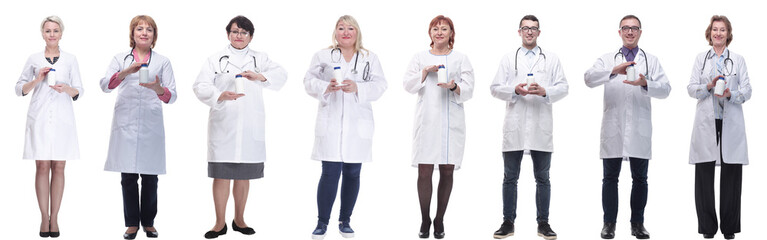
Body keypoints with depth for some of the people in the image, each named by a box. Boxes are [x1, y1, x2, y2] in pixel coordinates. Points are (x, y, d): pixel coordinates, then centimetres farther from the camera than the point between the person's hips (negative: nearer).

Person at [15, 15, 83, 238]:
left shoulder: (70, 59, 9)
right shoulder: (34, 59, 9)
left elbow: (79, 91, 9)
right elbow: (19, 89, 9)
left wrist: (66, 89, -12)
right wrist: (37, 80, -7)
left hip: (62, 119, 0)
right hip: (39, 118, 0)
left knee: (58, 168, 1)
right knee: (42, 167, -2)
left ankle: (54, 218, 6)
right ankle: (44, 218, 3)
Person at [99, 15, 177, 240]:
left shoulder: (162, 62, 9)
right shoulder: (120, 59, 9)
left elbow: (172, 95, 0)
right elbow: (105, 85, -7)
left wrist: (158, 89, -23)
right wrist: (125, 72, -26)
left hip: (151, 125, 0)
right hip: (126, 124, 0)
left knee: (150, 178, 4)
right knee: (128, 177, 1)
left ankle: (148, 222, 17)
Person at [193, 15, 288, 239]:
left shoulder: (260, 59, 12)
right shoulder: (215, 60, 8)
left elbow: (280, 75, -5)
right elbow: (201, 86, -5)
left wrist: (258, 76, -25)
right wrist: (221, 95, -25)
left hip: (250, 128, 2)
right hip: (223, 126, -2)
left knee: (243, 176, 9)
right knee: (221, 175, -2)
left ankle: (239, 220, 22)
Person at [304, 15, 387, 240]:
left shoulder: (370, 58, 11)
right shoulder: (322, 56, 10)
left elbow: (379, 85, 2)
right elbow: (309, 81, 5)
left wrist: (357, 88, -15)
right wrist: (326, 87, -14)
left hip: (358, 124, 2)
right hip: (330, 123, -2)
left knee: (352, 173, 6)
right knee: (330, 173, -6)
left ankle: (345, 220, 18)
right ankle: (322, 222, 3)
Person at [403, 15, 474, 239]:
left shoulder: (461, 59, 10)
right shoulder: (420, 58, 14)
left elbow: (468, 90, 3)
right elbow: (408, 85, 6)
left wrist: (453, 87, -17)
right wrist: (425, 72, -8)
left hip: (451, 122, 0)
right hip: (426, 121, 0)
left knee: (447, 171, 2)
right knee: (424, 171, -4)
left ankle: (440, 220, 12)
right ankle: (425, 220, 7)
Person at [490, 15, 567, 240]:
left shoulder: (551, 59, 12)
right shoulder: (508, 59, 13)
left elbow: (562, 87, 5)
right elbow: (495, 88, 7)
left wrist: (545, 92, -14)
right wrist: (514, 90, -12)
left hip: (541, 127, 0)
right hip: (514, 127, 0)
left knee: (542, 178, 4)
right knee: (510, 177, 3)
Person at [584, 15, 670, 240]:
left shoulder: (651, 61, 11)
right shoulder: (607, 59, 10)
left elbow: (665, 89, -2)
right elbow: (589, 78, -8)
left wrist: (645, 84, -23)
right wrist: (614, 71, -25)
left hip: (639, 129, 0)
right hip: (613, 127, 0)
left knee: (640, 178, 5)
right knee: (610, 177, 4)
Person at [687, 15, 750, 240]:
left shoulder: (738, 60, 11)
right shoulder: (701, 58, 12)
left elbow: (747, 90, 4)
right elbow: (691, 88, 4)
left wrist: (730, 94, -15)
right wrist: (709, 86, -14)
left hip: (731, 122, 0)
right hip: (706, 122, 0)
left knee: (732, 173, -2)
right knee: (704, 173, -2)